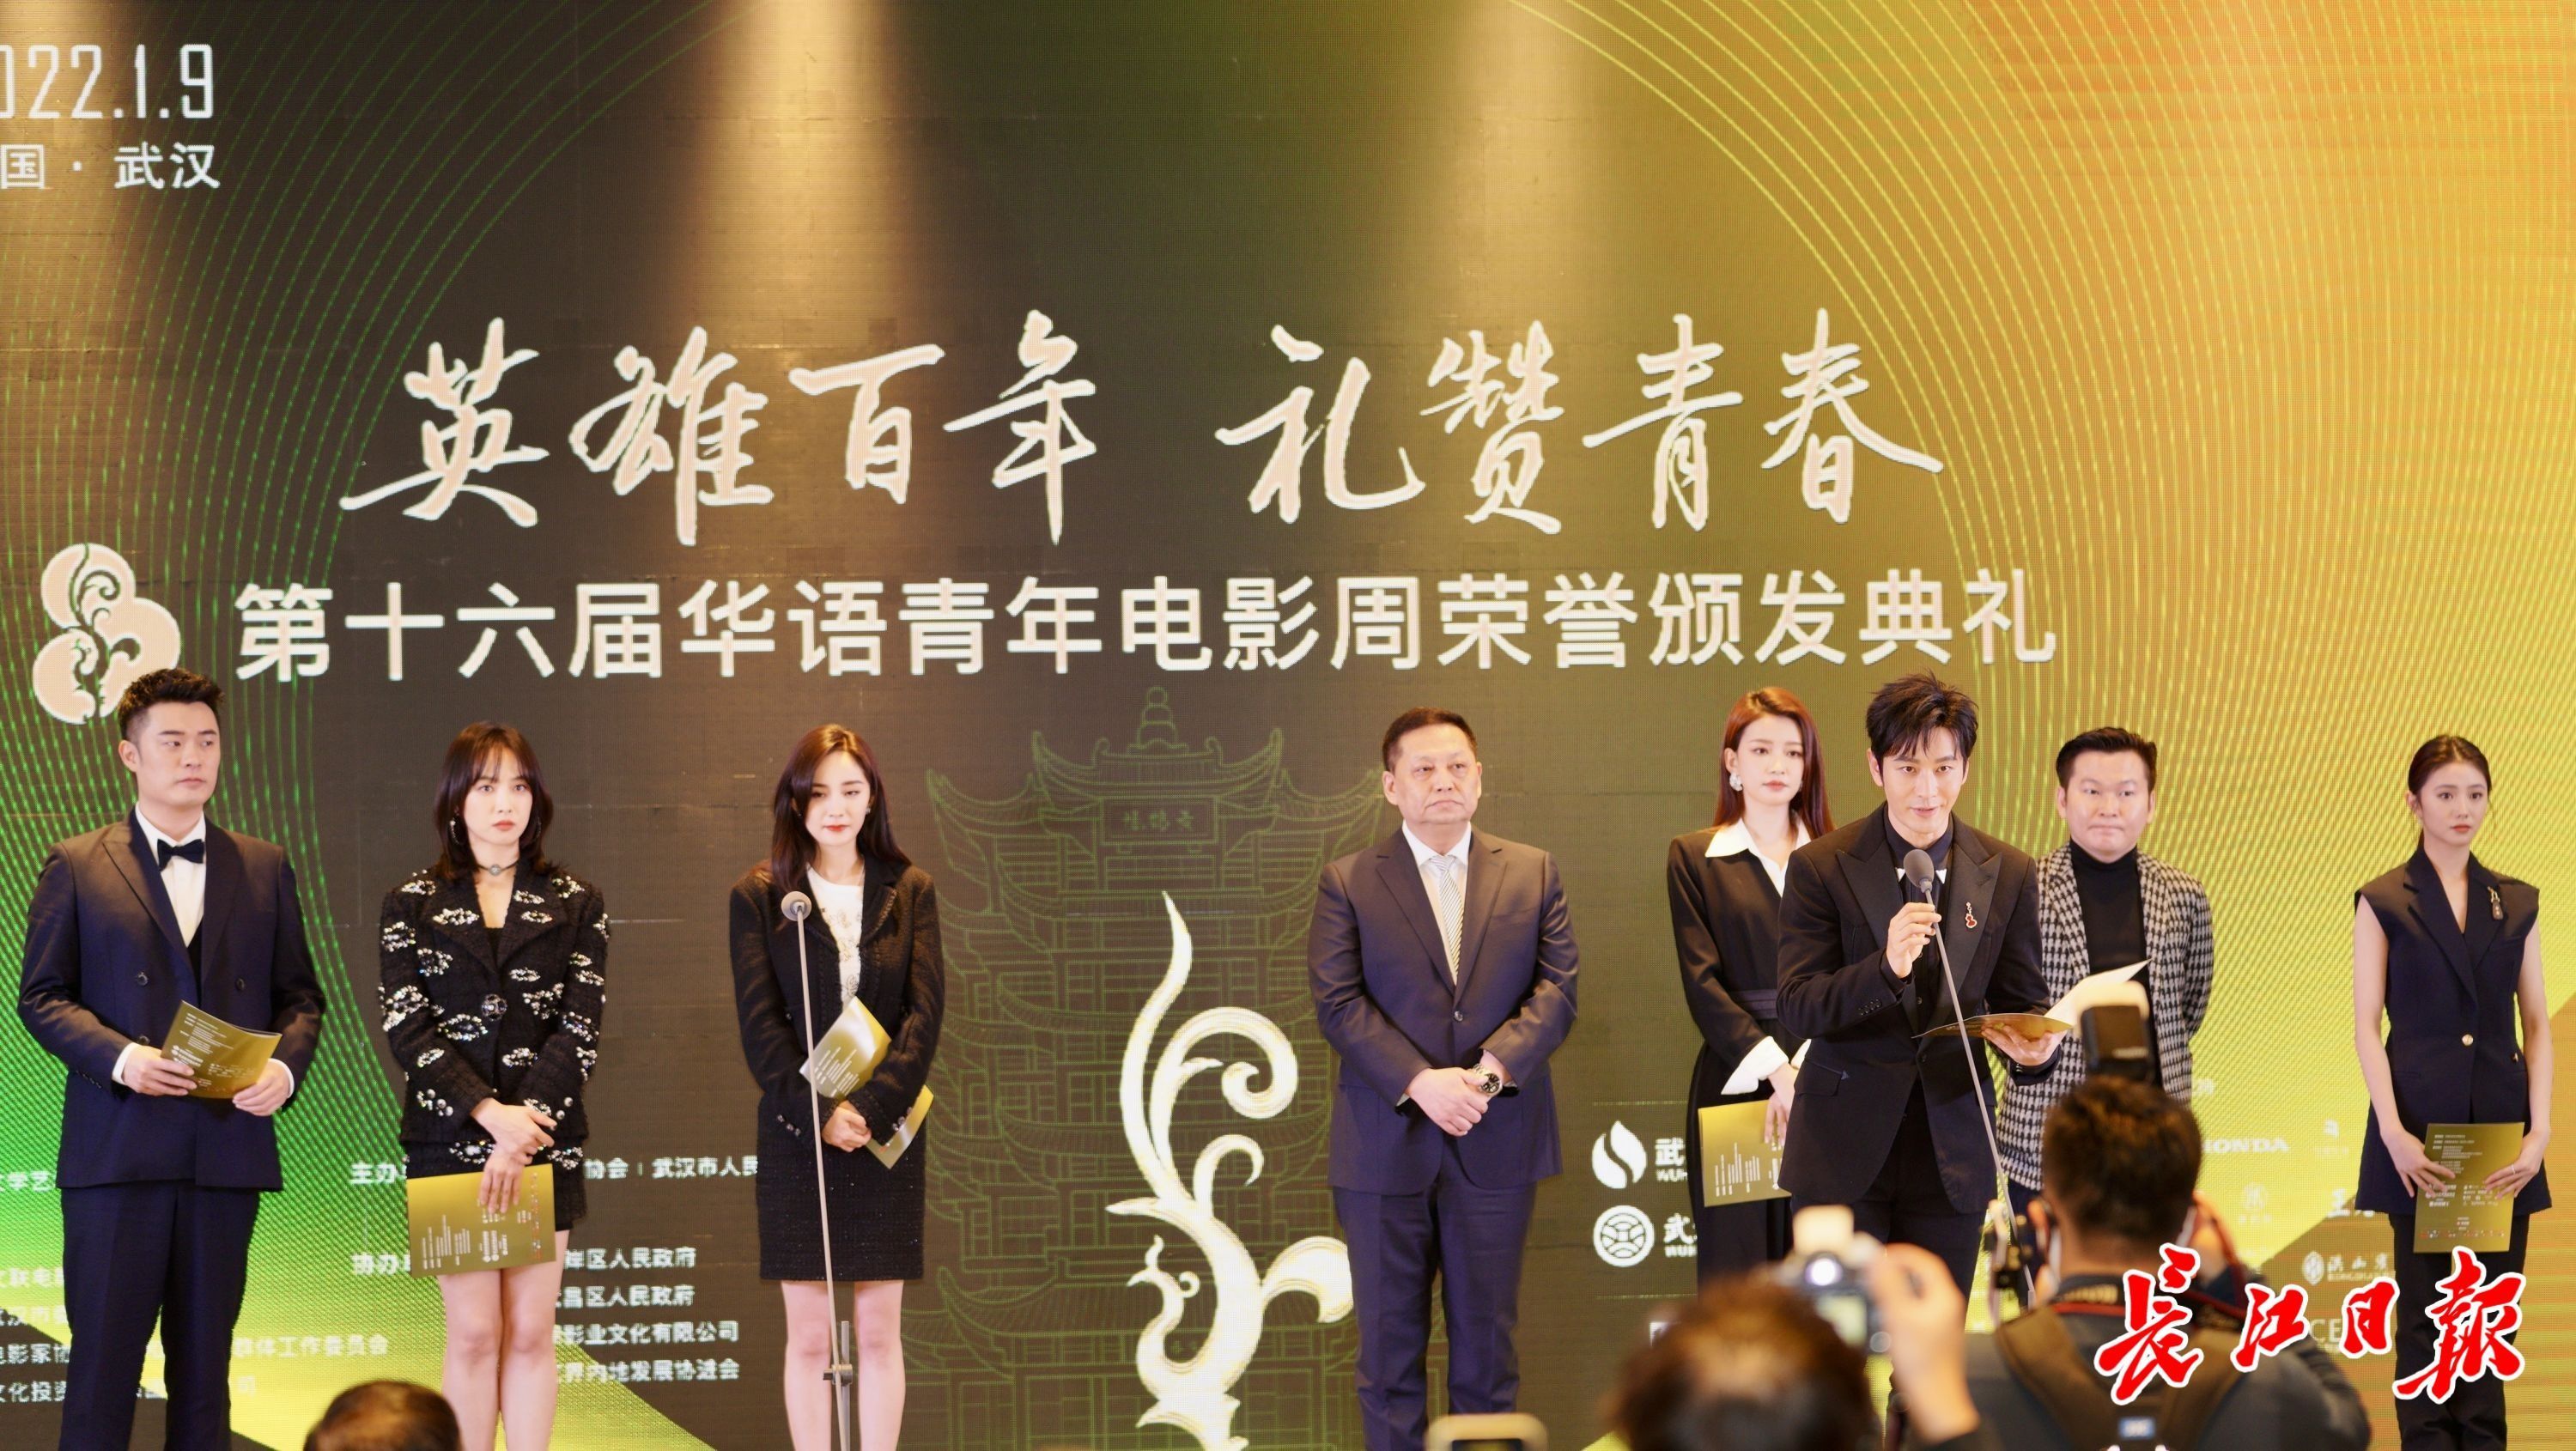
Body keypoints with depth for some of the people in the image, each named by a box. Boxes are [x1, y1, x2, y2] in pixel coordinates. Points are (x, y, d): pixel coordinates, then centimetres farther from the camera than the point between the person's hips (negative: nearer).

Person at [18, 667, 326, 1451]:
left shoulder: (264, 870, 13)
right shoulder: (76, 867, 5)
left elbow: (300, 995, 13)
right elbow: (41, 995, 2)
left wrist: (286, 1066, -8)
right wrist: (120, 1058, -15)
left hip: (228, 1144, 3)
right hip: (117, 1147, -3)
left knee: (205, 1360, 7)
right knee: (104, 1357, -3)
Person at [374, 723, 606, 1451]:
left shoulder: (575, 905, 8)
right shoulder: (412, 904, 6)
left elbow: (580, 1029, -1)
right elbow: (405, 1028, -3)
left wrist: (524, 1129, -14)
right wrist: (490, 1113, -16)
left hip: (546, 1141, 1)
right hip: (448, 1140, -1)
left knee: (531, 1333, 1)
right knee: (473, 1332, -3)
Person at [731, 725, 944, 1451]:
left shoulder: (909, 892, 5)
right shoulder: (759, 895, 2)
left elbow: (925, 1012, -3)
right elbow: (759, 1023, -4)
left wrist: (869, 1107, -14)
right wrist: (818, 1113, -14)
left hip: (886, 1136, 1)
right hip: (797, 1137, -1)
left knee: (880, 1329, 3)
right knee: (808, 1335, 1)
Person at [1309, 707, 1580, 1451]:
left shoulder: (1532, 874, 9)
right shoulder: (1348, 883, 2)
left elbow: (1556, 989, 0)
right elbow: (1338, 1003, -7)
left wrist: (1493, 1069, -17)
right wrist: (1420, 1083, -19)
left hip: (1495, 1142, 1)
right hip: (1386, 1144, -1)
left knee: (1488, 1339, 7)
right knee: (1390, 1342, 4)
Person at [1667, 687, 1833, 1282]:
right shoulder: (1694, 857, 8)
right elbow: (1702, 981, -1)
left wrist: (1805, 1072, -14)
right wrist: (1772, 1067, -13)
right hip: (1735, 1081, -1)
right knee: (1737, 1270, -3)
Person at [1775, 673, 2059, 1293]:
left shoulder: (2008, 875, 5)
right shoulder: (1821, 868, -3)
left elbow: (2022, 1002, 11)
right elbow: (1797, 1009, -8)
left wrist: (2033, 1046, -14)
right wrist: (1885, 967, -26)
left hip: (1952, 1145, 2)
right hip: (1845, 1150, -2)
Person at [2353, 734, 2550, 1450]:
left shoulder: (2517, 904, 9)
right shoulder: (2383, 902, 1)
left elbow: (2537, 1024, 7)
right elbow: (2366, 1024, -3)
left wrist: (2539, 1130, -4)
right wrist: (2393, 1130, -14)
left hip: (2501, 1124, 3)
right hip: (2420, 1123, -3)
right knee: (2423, 1308, 0)